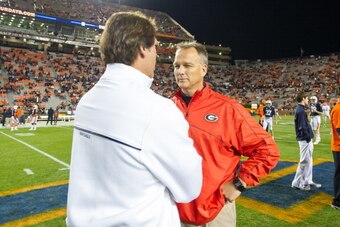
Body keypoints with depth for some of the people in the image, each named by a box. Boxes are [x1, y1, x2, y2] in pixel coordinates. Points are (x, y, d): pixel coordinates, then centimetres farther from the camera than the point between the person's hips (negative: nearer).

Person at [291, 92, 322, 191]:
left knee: (309, 160, 17)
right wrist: (308, 137, -16)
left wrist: (309, 137, 11)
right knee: (304, 161, -3)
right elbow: (302, 127, -23)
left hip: (306, 139, 10)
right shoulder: (301, 111, -18)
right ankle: (297, 183, 5)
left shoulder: (300, 109, 14)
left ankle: (308, 181, 28)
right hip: (305, 139, -10)